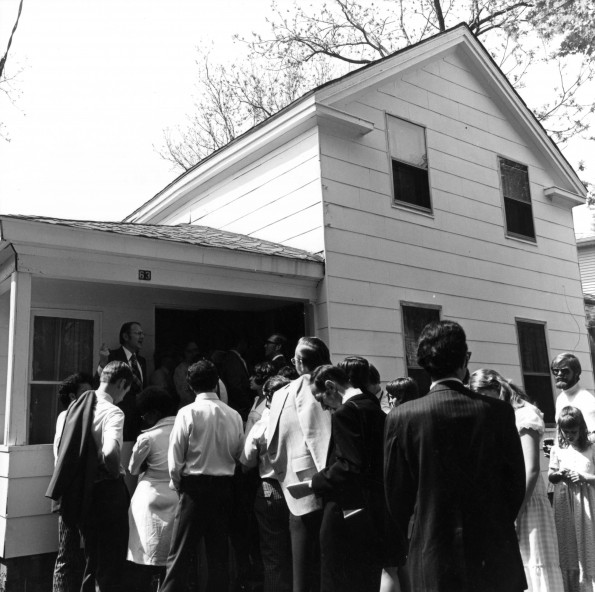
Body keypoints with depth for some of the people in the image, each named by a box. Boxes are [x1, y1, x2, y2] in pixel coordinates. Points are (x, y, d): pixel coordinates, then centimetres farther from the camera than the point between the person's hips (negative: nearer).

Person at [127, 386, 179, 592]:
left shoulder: (148, 437, -12)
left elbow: (133, 469, 2)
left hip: (151, 499, -3)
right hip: (177, 498, 3)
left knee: (146, 559, 6)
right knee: (171, 558, 12)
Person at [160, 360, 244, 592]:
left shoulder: (188, 412, -10)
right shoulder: (234, 415, -2)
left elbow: (175, 457, -9)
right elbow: (239, 454, 1)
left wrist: (177, 483, 7)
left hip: (195, 485, -3)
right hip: (225, 486, 4)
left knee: (180, 554, 3)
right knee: (219, 553, 13)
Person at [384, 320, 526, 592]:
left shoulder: (401, 417, -11)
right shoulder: (499, 411, -8)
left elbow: (397, 495, -3)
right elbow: (516, 484, 1)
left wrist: (403, 549, 13)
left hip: (433, 562, -1)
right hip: (495, 558, 1)